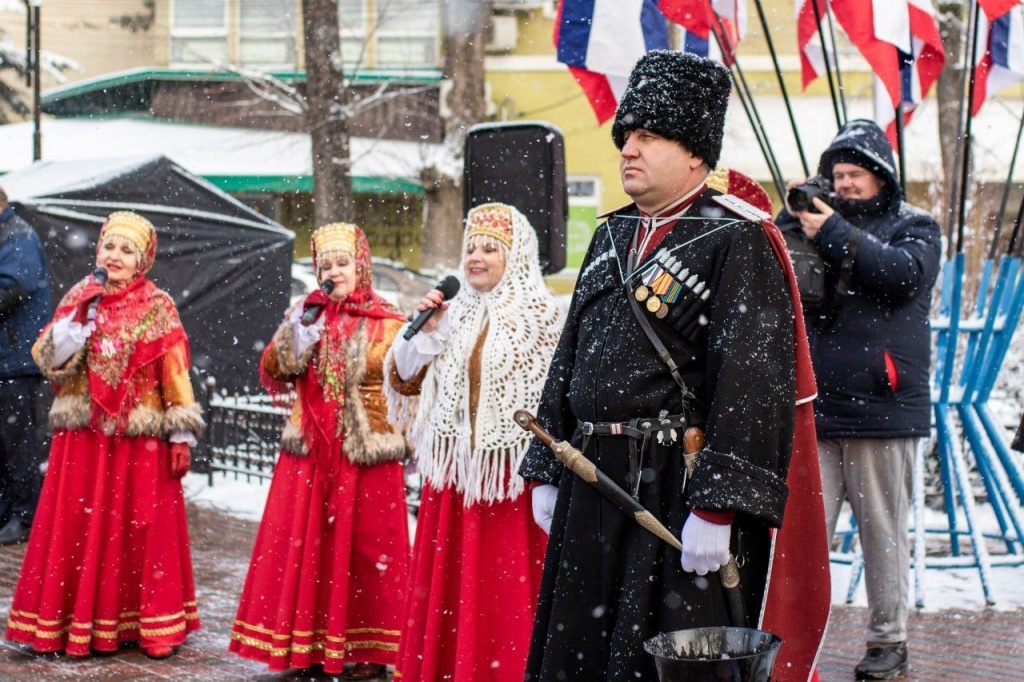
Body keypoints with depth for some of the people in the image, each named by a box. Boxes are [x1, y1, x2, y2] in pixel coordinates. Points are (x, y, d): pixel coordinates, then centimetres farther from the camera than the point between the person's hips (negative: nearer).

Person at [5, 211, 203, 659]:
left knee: (142, 531, 2)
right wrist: (78, 320, -12)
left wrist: (181, 436, -9)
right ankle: (74, 621, 14)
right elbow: (48, 361, 2)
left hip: (140, 438, -3)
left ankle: (151, 624, 12)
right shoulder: (78, 299, 8)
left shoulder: (158, 308, -1)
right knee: (78, 527, 4)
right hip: (84, 436, 3)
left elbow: (174, 375, -4)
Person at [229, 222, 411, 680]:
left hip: (366, 454, -4)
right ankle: (306, 643, 13)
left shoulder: (386, 323, 0)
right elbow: (271, 376, 6)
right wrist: (295, 338, -9)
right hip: (308, 454, 4)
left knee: (364, 550, -1)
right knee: (304, 547, 4)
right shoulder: (305, 314, 12)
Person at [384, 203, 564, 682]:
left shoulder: (542, 316, -5)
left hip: (510, 474, -5)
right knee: (448, 580, 9)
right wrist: (424, 331, -3)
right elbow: (404, 381, 11)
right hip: (453, 471, 5)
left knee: (505, 585, -1)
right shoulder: (453, 312, 10)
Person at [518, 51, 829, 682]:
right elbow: (570, 358, 20)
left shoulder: (737, 242, -9)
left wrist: (717, 509, -22)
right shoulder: (613, 237, 16)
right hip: (593, 487, 8)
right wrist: (547, 472, 15)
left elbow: (751, 384, -17)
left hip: (682, 490, -7)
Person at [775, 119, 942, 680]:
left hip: (882, 410, -2)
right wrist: (793, 218, -9)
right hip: (813, 408, 3)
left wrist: (834, 235, -17)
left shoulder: (913, 226, 7)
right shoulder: (817, 219, 16)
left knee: (884, 532, 4)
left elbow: (902, 274, -13)